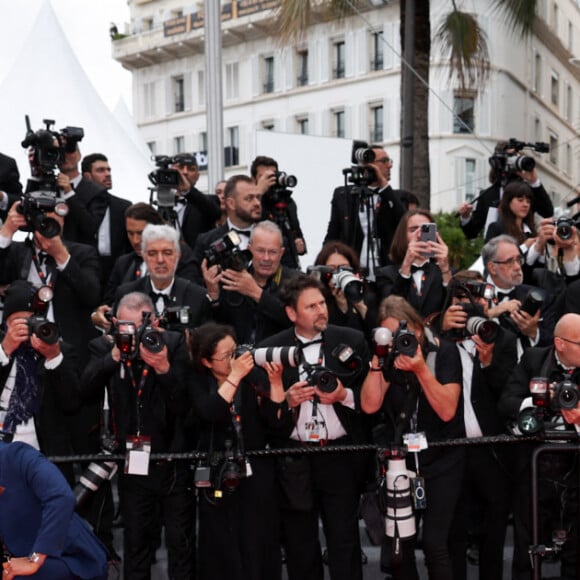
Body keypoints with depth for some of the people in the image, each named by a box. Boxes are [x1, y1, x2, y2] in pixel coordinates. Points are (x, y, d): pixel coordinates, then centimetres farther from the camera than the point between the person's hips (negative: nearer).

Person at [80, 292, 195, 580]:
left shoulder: (174, 343, -10)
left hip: (173, 461, -1)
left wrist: (165, 369, -30)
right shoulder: (104, 346, -4)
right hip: (131, 462, 2)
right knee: (135, 541, 15)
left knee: (181, 542, 8)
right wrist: (114, 356, -29)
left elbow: (183, 403, -14)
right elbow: (87, 391, -18)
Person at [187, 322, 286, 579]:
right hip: (218, 478, -1)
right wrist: (235, 376, -21)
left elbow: (275, 420, -5)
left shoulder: (254, 376, -1)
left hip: (256, 475, 1)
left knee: (259, 548, 5)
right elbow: (210, 413, -21)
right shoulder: (197, 382, -1)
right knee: (221, 551, 6)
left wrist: (275, 381, -16)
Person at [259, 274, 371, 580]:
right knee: (299, 547, 11)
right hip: (292, 460, 1)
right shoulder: (270, 349, 1)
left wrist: (344, 395, -17)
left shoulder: (352, 341, 1)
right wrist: (287, 400, -17)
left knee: (345, 544, 3)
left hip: (340, 456, -1)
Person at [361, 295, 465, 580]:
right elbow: (370, 405, -11)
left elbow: (447, 410, -16)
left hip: (442, 462, -3)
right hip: (399, 459, 3)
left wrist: (420, 369, -25)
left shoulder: (444, 352, -7)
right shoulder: (389, 356, 0)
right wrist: (377, 360, -19)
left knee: (435, 541, -12)